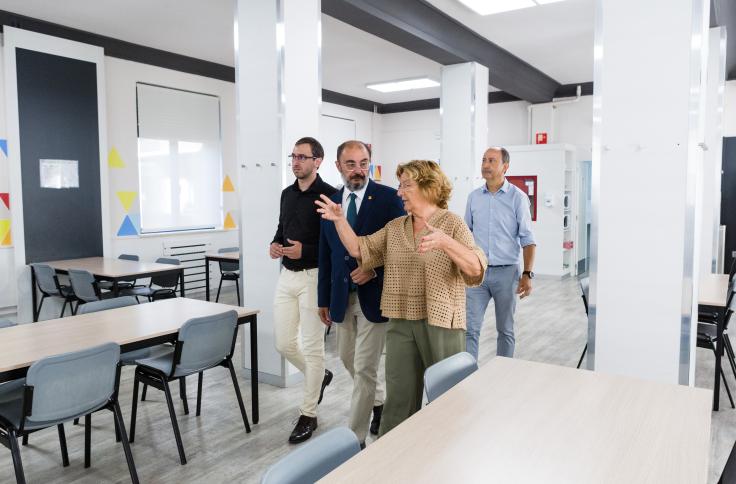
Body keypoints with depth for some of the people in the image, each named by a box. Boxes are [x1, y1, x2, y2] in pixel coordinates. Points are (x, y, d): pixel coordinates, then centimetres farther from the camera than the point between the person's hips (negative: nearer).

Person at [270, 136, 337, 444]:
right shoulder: (287, 194, 13)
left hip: (313, 277, -7)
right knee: (283, 344, 11)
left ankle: (308, 414, 16)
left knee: (312, 347, 2)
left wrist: (305, 251, -22)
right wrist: (276, 245, 2)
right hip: (286, 277, 7)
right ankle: (320, 376, 38)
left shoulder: (328, 195, -10)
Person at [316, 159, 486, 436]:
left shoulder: (453, 224, -7)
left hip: (440, 322, -4)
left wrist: (445, 242, -33)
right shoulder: (394, 227, 10)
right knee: (399, 397, 11)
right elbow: (359, 250, 8)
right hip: (401, 323, 4)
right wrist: (340, 221, -2)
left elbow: (476, 269, -18)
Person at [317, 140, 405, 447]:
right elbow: (325, 255, 10)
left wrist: (375, 270, -20)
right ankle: (379, 401, 46)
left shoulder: (389, 198, -8)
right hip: (342, 297, 6)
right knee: (348, 360, 19)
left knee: (365, 368, -2)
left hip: (374, 295, -5)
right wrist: (324, 298, 11)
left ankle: (355, 438, 12)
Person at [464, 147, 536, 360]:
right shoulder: (474, 196, 6)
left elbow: (527, 239, -4)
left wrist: (527, 274, -12)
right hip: (477, 271, 2)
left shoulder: (518, 197, -4)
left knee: (505, 329, 11)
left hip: (506, 272, -2)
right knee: (470, 328, -1)